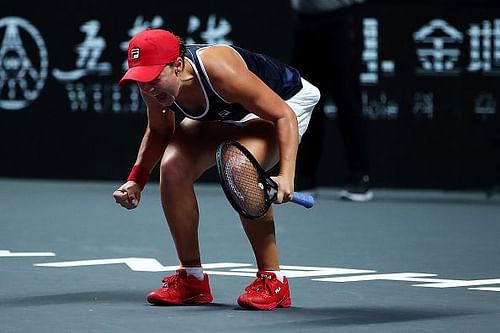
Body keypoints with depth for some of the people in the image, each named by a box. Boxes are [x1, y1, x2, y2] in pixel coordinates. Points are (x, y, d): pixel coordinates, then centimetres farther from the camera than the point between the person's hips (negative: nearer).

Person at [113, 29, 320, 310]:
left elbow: (283, 115, -34)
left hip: (286, 101, -6)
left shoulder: (221, 72, -42)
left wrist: (286, 176, -46)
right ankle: (192, 278, 0)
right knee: (173, 167, -16)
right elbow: (159, 131, 2)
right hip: (222, 116, 6)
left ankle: (272, 281, -20)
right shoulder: (154, 86, -22)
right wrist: (136, 180, -12)